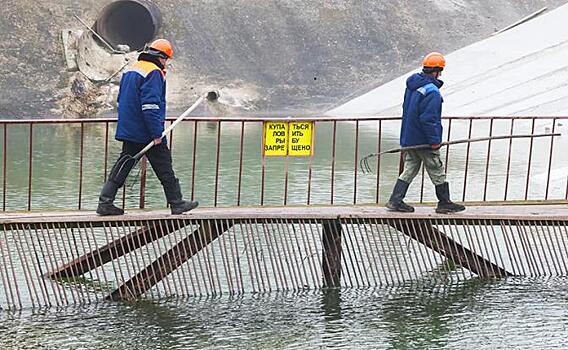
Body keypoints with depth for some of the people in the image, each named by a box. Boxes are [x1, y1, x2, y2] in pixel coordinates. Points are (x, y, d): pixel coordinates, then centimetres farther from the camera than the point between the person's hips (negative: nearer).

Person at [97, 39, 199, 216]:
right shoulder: (154, 73, -14)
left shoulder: (130, 72, 15)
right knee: (165, 169, 3)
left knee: (123, 166, 10)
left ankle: (105, 203, 6)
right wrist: (157, 133, -21)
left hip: (128, 131, 8)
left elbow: (121, 100, 21)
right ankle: (177, 204, 12)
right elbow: (150, 105, -22)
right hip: (147, 133, -8)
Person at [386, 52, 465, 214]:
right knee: (437, 173, 7)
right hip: (424, 141, -8)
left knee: (410, 170, 13)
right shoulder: (431, 92, -22)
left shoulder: (412, 85, 8)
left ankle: (395, 201, 8)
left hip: (408, 138, 8)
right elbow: (428, 119, -26)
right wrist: (435, 140, -18)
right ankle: (444, 203, 18)